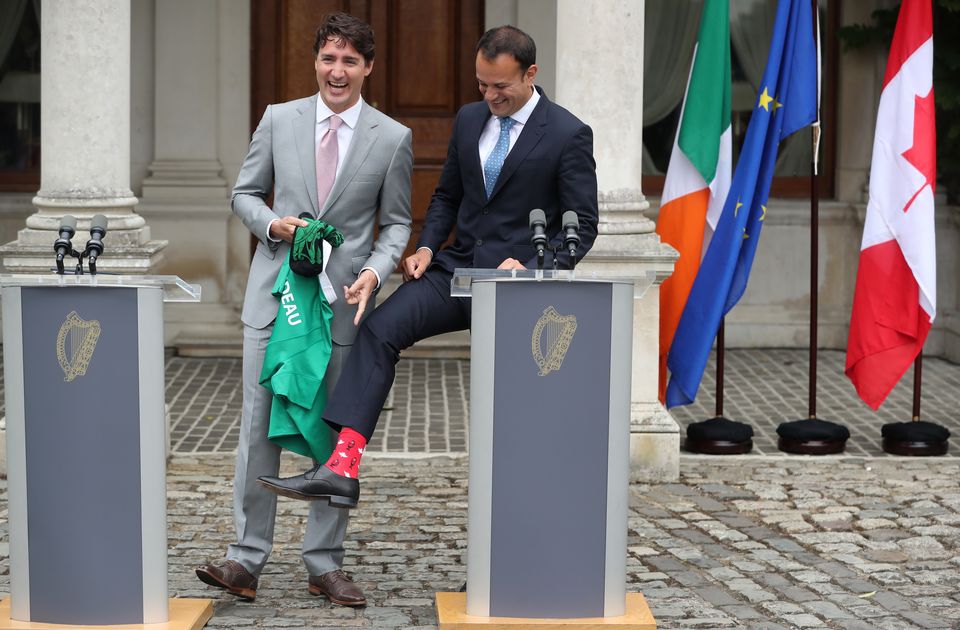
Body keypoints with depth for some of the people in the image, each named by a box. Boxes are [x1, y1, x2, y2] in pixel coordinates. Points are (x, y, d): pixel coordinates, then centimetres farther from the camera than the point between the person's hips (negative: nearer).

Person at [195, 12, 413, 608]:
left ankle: (326, 564, 15)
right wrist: (274, 224, -8)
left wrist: (374, 272, -12)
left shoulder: (393, 139, 2)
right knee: (259, 427, -2)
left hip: (343, 302, 0)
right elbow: (246, 193, 13)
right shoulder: (279, 120, 5)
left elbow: (396, 223, 6)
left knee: (337, 435, 5)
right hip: (275, 293, 1)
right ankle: (247, 560, 4)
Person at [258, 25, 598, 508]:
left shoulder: (568, 135, -6)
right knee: (379, 329, -16)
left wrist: (528, 268, -20)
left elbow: (583, 224, -6)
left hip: (518, 279, -5)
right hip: (457, 268, 5)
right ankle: (341, 469, -25)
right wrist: (427, 246, 2)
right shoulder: (469, 119, 11)